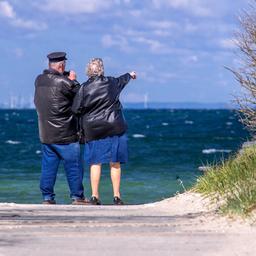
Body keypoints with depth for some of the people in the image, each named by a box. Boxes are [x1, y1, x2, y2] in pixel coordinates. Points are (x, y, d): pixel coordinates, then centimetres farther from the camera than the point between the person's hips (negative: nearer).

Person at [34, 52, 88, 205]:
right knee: (74, 166, 3)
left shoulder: (39, 80, 3)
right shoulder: (63, 82, -17)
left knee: (48, 166, 10)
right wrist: (73, 80, 8)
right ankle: (77, 197, 6)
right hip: (65, 134, -6)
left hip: (46, 134, 6)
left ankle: (47, 197, 9)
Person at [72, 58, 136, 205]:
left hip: (93, 131, -1)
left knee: (95, 163, 5)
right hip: (114, 128, 1)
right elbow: (123, 80, 24)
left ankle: (95, 196, 1)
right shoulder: (112, 83, 1)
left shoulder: (84, 88, -7)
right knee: (115, 163, 6)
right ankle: (117, 196, 7)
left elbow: (76, 109, -7)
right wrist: (130, 75, 45)